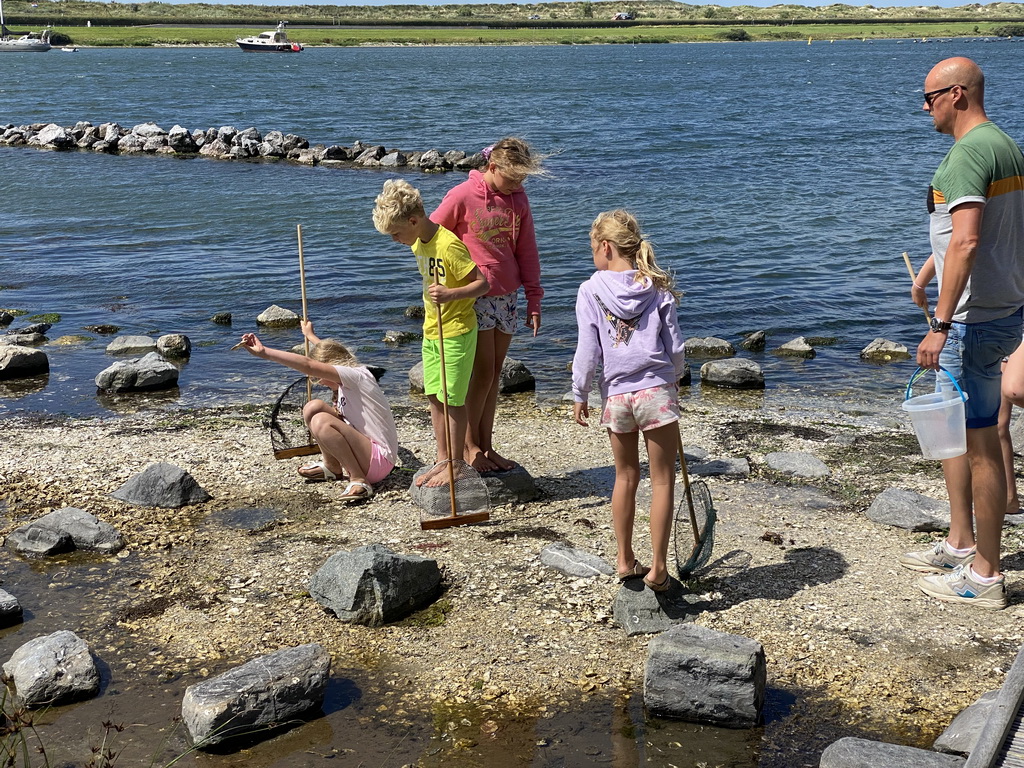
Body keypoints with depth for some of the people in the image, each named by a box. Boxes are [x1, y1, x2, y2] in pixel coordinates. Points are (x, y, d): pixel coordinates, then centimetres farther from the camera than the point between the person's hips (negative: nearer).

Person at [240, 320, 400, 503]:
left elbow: (308, 365, -27)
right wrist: (310, 335, 55)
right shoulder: (344, 385, 13)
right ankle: (332, 468, 14)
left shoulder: (356, 376, -14)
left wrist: (264, 352, -30)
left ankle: (359, 481, -21)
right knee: (314, 407, 5)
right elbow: (328, 351, 38)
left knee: (321, 421, -29)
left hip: (380, 460, -10)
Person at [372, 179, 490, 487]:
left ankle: (455, 465, 10)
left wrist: (451, 294, -36)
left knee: (452, 400, -1)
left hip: (456, 331, -8)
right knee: (434, 397, 12)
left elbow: (483, 283, -22)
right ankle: (442, 461, 22)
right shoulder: (418, 242, 5)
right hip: (431, 330, 9)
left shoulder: (449, 245, -23)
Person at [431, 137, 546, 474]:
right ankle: (469, 446, 7)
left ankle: (486, 445, 16)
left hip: (507, 296, 5)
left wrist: (533, 297, 7)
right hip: (474, 297, -5)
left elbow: (527, 250, 10)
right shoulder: (462, 196, -11)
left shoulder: (518, 199, 5)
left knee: (495, 374, 8)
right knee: (483, 373, -6)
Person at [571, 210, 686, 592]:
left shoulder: (591, 291, -4)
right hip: (656, 390, -1)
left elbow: (587, 351, -5)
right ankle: (658, 568, 4)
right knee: (662, 479, 6)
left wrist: (579, 395, 7)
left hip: (616, 394, 1)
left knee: (625, 477, 16)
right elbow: (675, 346, 2)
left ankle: (625, 560, 23)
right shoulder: (658, 288, 0)